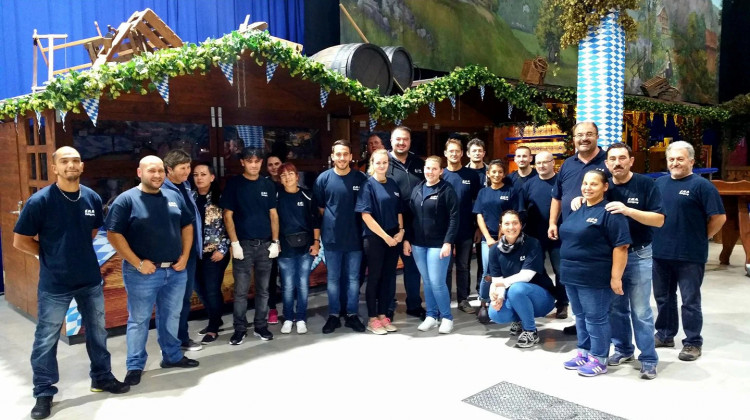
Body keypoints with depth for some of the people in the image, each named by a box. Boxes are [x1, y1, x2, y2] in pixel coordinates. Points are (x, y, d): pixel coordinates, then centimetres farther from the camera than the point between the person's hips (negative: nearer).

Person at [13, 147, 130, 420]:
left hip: (91, 279, 4)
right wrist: (51, 255, -2)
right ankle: (44, 393, 23)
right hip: (54, 284, -4)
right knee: (46, 339, 6)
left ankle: (102, 377, 34)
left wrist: (78, 251, 9)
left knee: (97, 332, 16)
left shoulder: (93, 198, -2)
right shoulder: (40, 200, -15)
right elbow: (20, 241, -7)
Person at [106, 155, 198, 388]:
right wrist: (138, 263, -15)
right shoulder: (126, 199, -8)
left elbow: (187, 226, 14)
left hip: (175, 271, 5)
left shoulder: (174, 196, 8)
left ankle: (172, 356, 31)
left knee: (171, 317, 16)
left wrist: (184, 257, 3)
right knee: (139, 320, 5)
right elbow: (114, 235, -12)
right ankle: (135, 366, 17)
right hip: (143, 273, -5)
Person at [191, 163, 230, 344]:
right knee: (200, 290, 11)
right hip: (194, 252, 5)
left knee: (212, 291, -2)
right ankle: (216, 319, 31)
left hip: (214, 252, -4)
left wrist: (222, 249, -11)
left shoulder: (220, 198, -5)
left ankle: (213, 328, 15)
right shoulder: (190, 197, 6)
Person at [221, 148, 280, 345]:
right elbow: (228, 215, -4)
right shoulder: (234, 183, -2)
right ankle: (240, 329, 13)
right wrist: (234, 243, -11)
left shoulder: (268, 184, 7)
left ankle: (261, 326, 21)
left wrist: (275, 242, 3)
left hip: (265, 244, 3)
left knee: (263, 289, 10)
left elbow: (273, 214, 10)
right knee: (241, 291, 1)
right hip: (243, 244, -3)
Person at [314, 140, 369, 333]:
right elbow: (319, 207, 6)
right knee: (333, 279, 9)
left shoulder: (361, 178, -3)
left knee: (353, 278, 9)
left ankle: (352, 315, 20)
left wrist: (352, 223, 2)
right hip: (332, 237, 0)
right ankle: (333, 315, 20)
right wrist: (332, 222, 3)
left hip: (355, 237, 0)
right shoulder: (323, 178, -3)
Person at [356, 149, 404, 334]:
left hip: (393, 238, 6)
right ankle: (372, 319, 13)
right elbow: (366, 215, -14)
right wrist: (385, 236, -16)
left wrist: (401, 231, -1)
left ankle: (383, 315, 21)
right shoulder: (368, 185, -8)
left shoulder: (393, 184, 9)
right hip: (374, 238, -6)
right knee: (374, 278, 2)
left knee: (389, 277, 10)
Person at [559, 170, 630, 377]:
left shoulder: (610, 212, -13)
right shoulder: (577, 210, 11)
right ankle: (584, 353, 29)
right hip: (572, 275, 8)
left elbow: (621, 246, -17)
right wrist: (567, 269, 20)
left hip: (595, 278, -8)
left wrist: (616, 277, -19)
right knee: (580, 316, 16)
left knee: (596, 318, 2)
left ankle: (599, 359, 15)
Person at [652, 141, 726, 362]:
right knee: (663, 297, 16)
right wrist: (657, 236, 9)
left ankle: (693, 343, 16)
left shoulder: (701, 185, -9)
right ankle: (665, 335, 31)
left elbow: (719, 217, -10)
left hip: (690, 256, -6)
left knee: (690, 301, 4)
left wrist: (700, 238, -3)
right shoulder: (659, 183, 9)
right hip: (660, 253, 6)